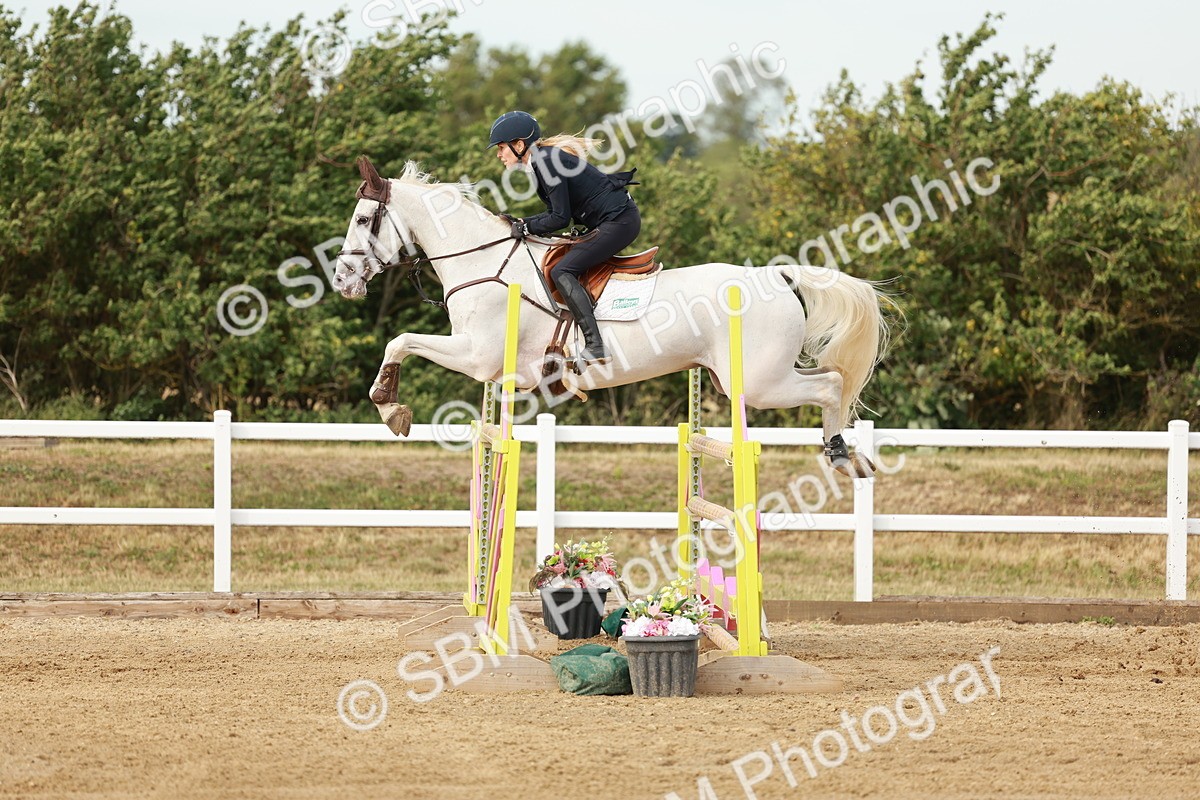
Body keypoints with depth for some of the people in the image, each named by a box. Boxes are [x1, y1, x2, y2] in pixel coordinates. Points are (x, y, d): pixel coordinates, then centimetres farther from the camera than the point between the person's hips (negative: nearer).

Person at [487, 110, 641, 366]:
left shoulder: (546, 161, -16)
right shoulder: (542, 160, 14)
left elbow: (560, 218, -17)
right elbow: (557, 212, 18)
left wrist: (527, 228, -5)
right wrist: (522, 223, 9)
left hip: (620, 220, -11)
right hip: (617, 220, 11)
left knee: (562, 271, -16)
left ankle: (595, 347, -26)